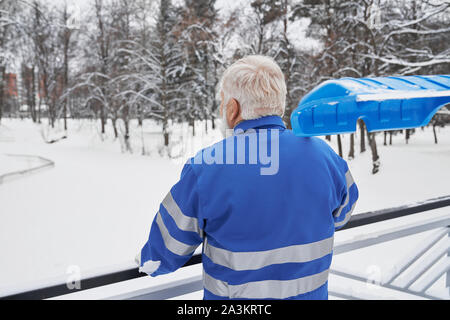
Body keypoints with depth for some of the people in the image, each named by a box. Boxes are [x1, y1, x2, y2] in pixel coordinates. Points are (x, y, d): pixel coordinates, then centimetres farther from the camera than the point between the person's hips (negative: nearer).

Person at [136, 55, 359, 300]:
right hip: (310, 292, 3)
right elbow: (340, 215, 9)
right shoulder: (324, 156, -11)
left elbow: (166, 251, -11)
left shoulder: (204, 168, -21)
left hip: (233, 294, -2)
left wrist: (148, 262, 13)